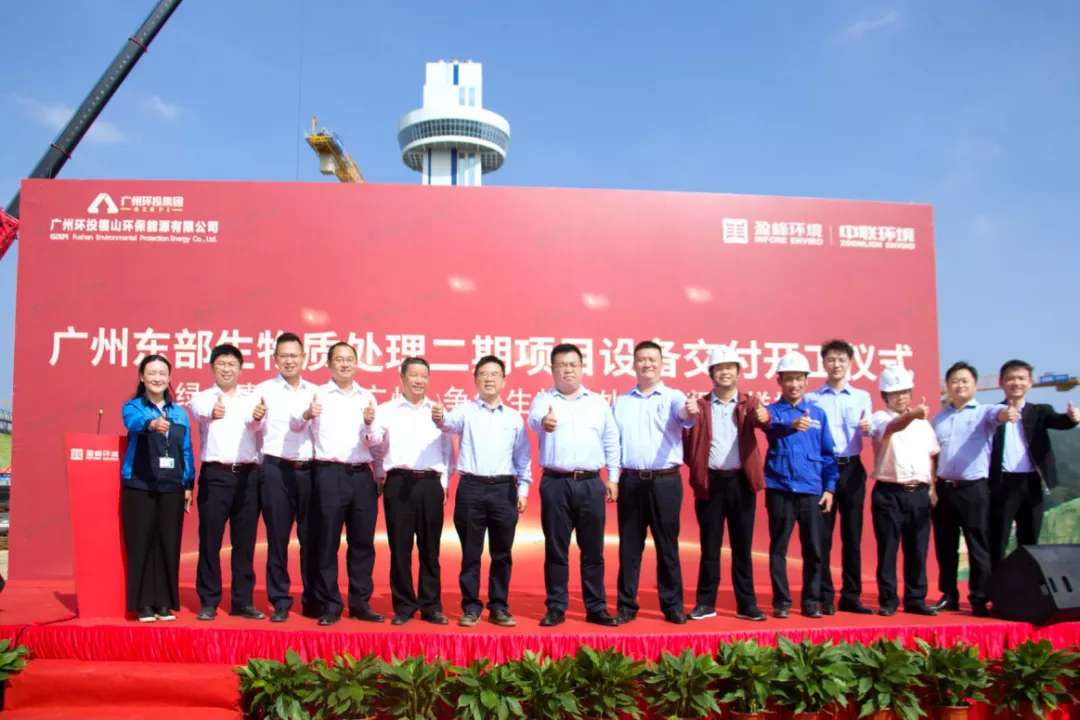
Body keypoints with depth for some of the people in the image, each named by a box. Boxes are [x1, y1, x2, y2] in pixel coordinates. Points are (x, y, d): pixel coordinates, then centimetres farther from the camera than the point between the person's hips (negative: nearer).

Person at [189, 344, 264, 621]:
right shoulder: (202, 398, 6)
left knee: (244, 542, 6)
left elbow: (256, 423, -12)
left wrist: (258, 417, -37)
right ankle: (209, 602, 11)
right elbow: (199, 411, -20)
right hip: (215, 475, -2)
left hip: (248, 475, 2)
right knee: (210, 540, 2)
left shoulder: (252, 399, 11)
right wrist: (211, 412, -45)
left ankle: (243, 601, 14)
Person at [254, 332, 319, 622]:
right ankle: (280, 601, 12)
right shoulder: (264, 390, 5)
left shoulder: (315, 392, 13)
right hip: (276, 470, -2)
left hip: (309, 470, 2)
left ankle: (312, 601, 16)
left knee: (311, 537, 6)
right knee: (277, 537, 2)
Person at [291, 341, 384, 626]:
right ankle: (330, 605, 9)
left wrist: (369, 424, -13)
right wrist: (307, 414, -32)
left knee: (363, 542, 7)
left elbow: (374, 443, 9)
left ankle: (360, 603, 16)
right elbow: (295, 425, -9)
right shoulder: (318, 393, 4)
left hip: (362, 475, 3)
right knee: (327, 543, 0)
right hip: (329, 474, -3)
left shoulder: (367, 397, 13)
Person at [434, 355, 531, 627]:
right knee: (471, 553, 4)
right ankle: (471, 607, 14)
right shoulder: (466, 410, 5)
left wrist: (523, 488, 4)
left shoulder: (514, 417, 11)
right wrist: (440, 418, -41)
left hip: (504, 489, 2)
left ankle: (499, 607, 18)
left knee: (502, 554, 7)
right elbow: (452, 422, -18)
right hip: (471, 488, -2)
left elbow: (523, 457, 12)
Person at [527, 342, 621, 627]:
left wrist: (613, 478, 8)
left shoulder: (598, 402, 12)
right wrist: (543, 421, -44)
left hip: (591, 484, 2)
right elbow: (534, 419, -20)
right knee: (556, 549, 3)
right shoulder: (544, 398, 4)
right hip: (555, 483, -2)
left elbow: (611, 442, 14)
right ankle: (556, 608, 12)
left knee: (593, 549, 6)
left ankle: (596, 608, 14)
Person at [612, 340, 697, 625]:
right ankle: (626, 606, 15)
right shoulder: (621, 402, 11)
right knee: (629, 547, 6)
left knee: (667, 546, 5)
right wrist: (613, 475, -2)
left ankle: (673, 605, 15)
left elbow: (683, 415, -21)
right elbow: (612, 440, 9)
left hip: (666, 481, -2)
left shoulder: (673, 397, 2)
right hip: (631, 481, 2)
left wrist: (691, 412, -45)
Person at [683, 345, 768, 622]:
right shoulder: (700, 405, 6)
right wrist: (695, 468, -7)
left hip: (741, 482, 0)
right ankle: (705, 603, 15)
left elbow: (761, 419, -18)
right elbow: (688, 439, 4)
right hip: (710, 483, 0)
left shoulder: (749, 403, 5)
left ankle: (746, 604, 15)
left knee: (742, 546, 7)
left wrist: (764, 417, -39)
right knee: (709, 547, 6)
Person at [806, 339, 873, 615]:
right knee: (822, 535, 0)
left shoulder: (862, 397, 11)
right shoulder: (811, 398, 7)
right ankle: (825, 597, 7)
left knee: (852, 534, 6)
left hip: (852, 469, 2)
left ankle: (851, 596, 14)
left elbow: (869, 429, -6)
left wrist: (867, 427, -28)